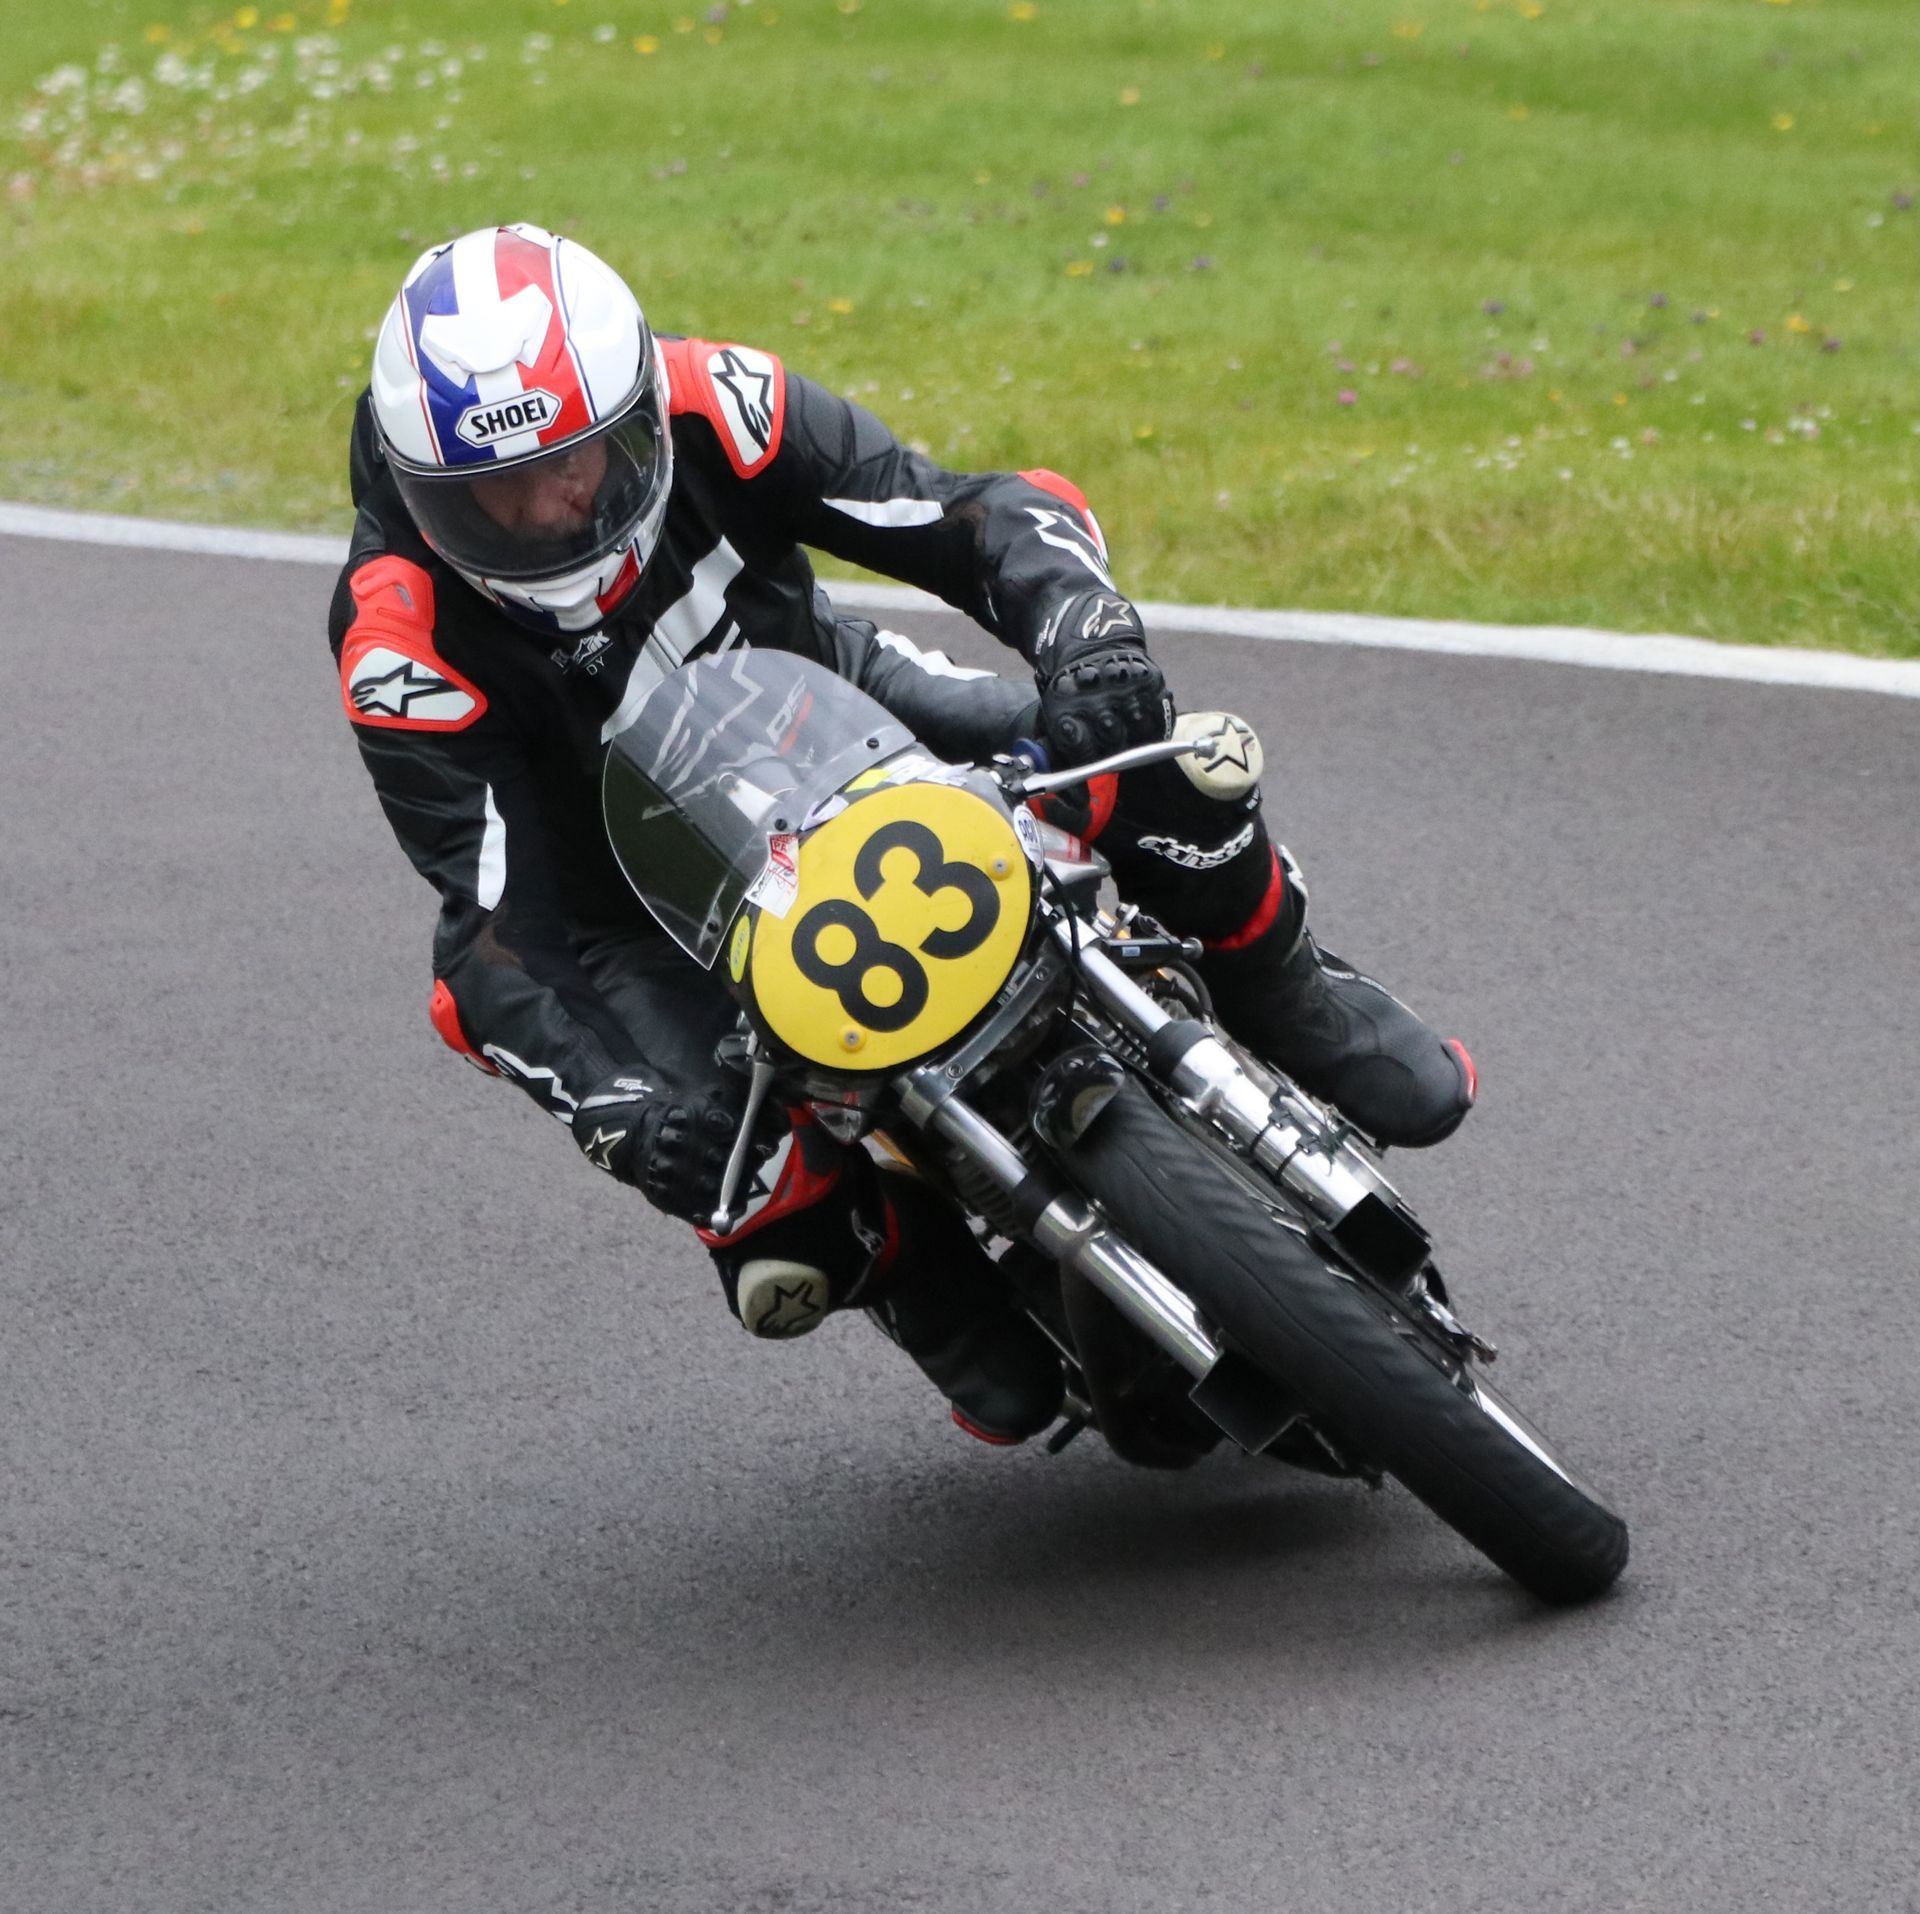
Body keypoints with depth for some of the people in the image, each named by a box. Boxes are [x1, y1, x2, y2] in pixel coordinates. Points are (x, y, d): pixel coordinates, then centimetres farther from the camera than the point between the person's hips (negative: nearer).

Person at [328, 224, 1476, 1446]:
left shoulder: (707, 409, -26)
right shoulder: (405, 649, -29)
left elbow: (983, 516, -25)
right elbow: (502, 921, -31)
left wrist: (1084, 629, -47)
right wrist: (612, 1109, -47)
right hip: (648, 909, -2)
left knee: (1175, 771, -23)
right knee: (779, 1210, -28)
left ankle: (1291, 1008, 9)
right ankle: (931, 1281, 10)